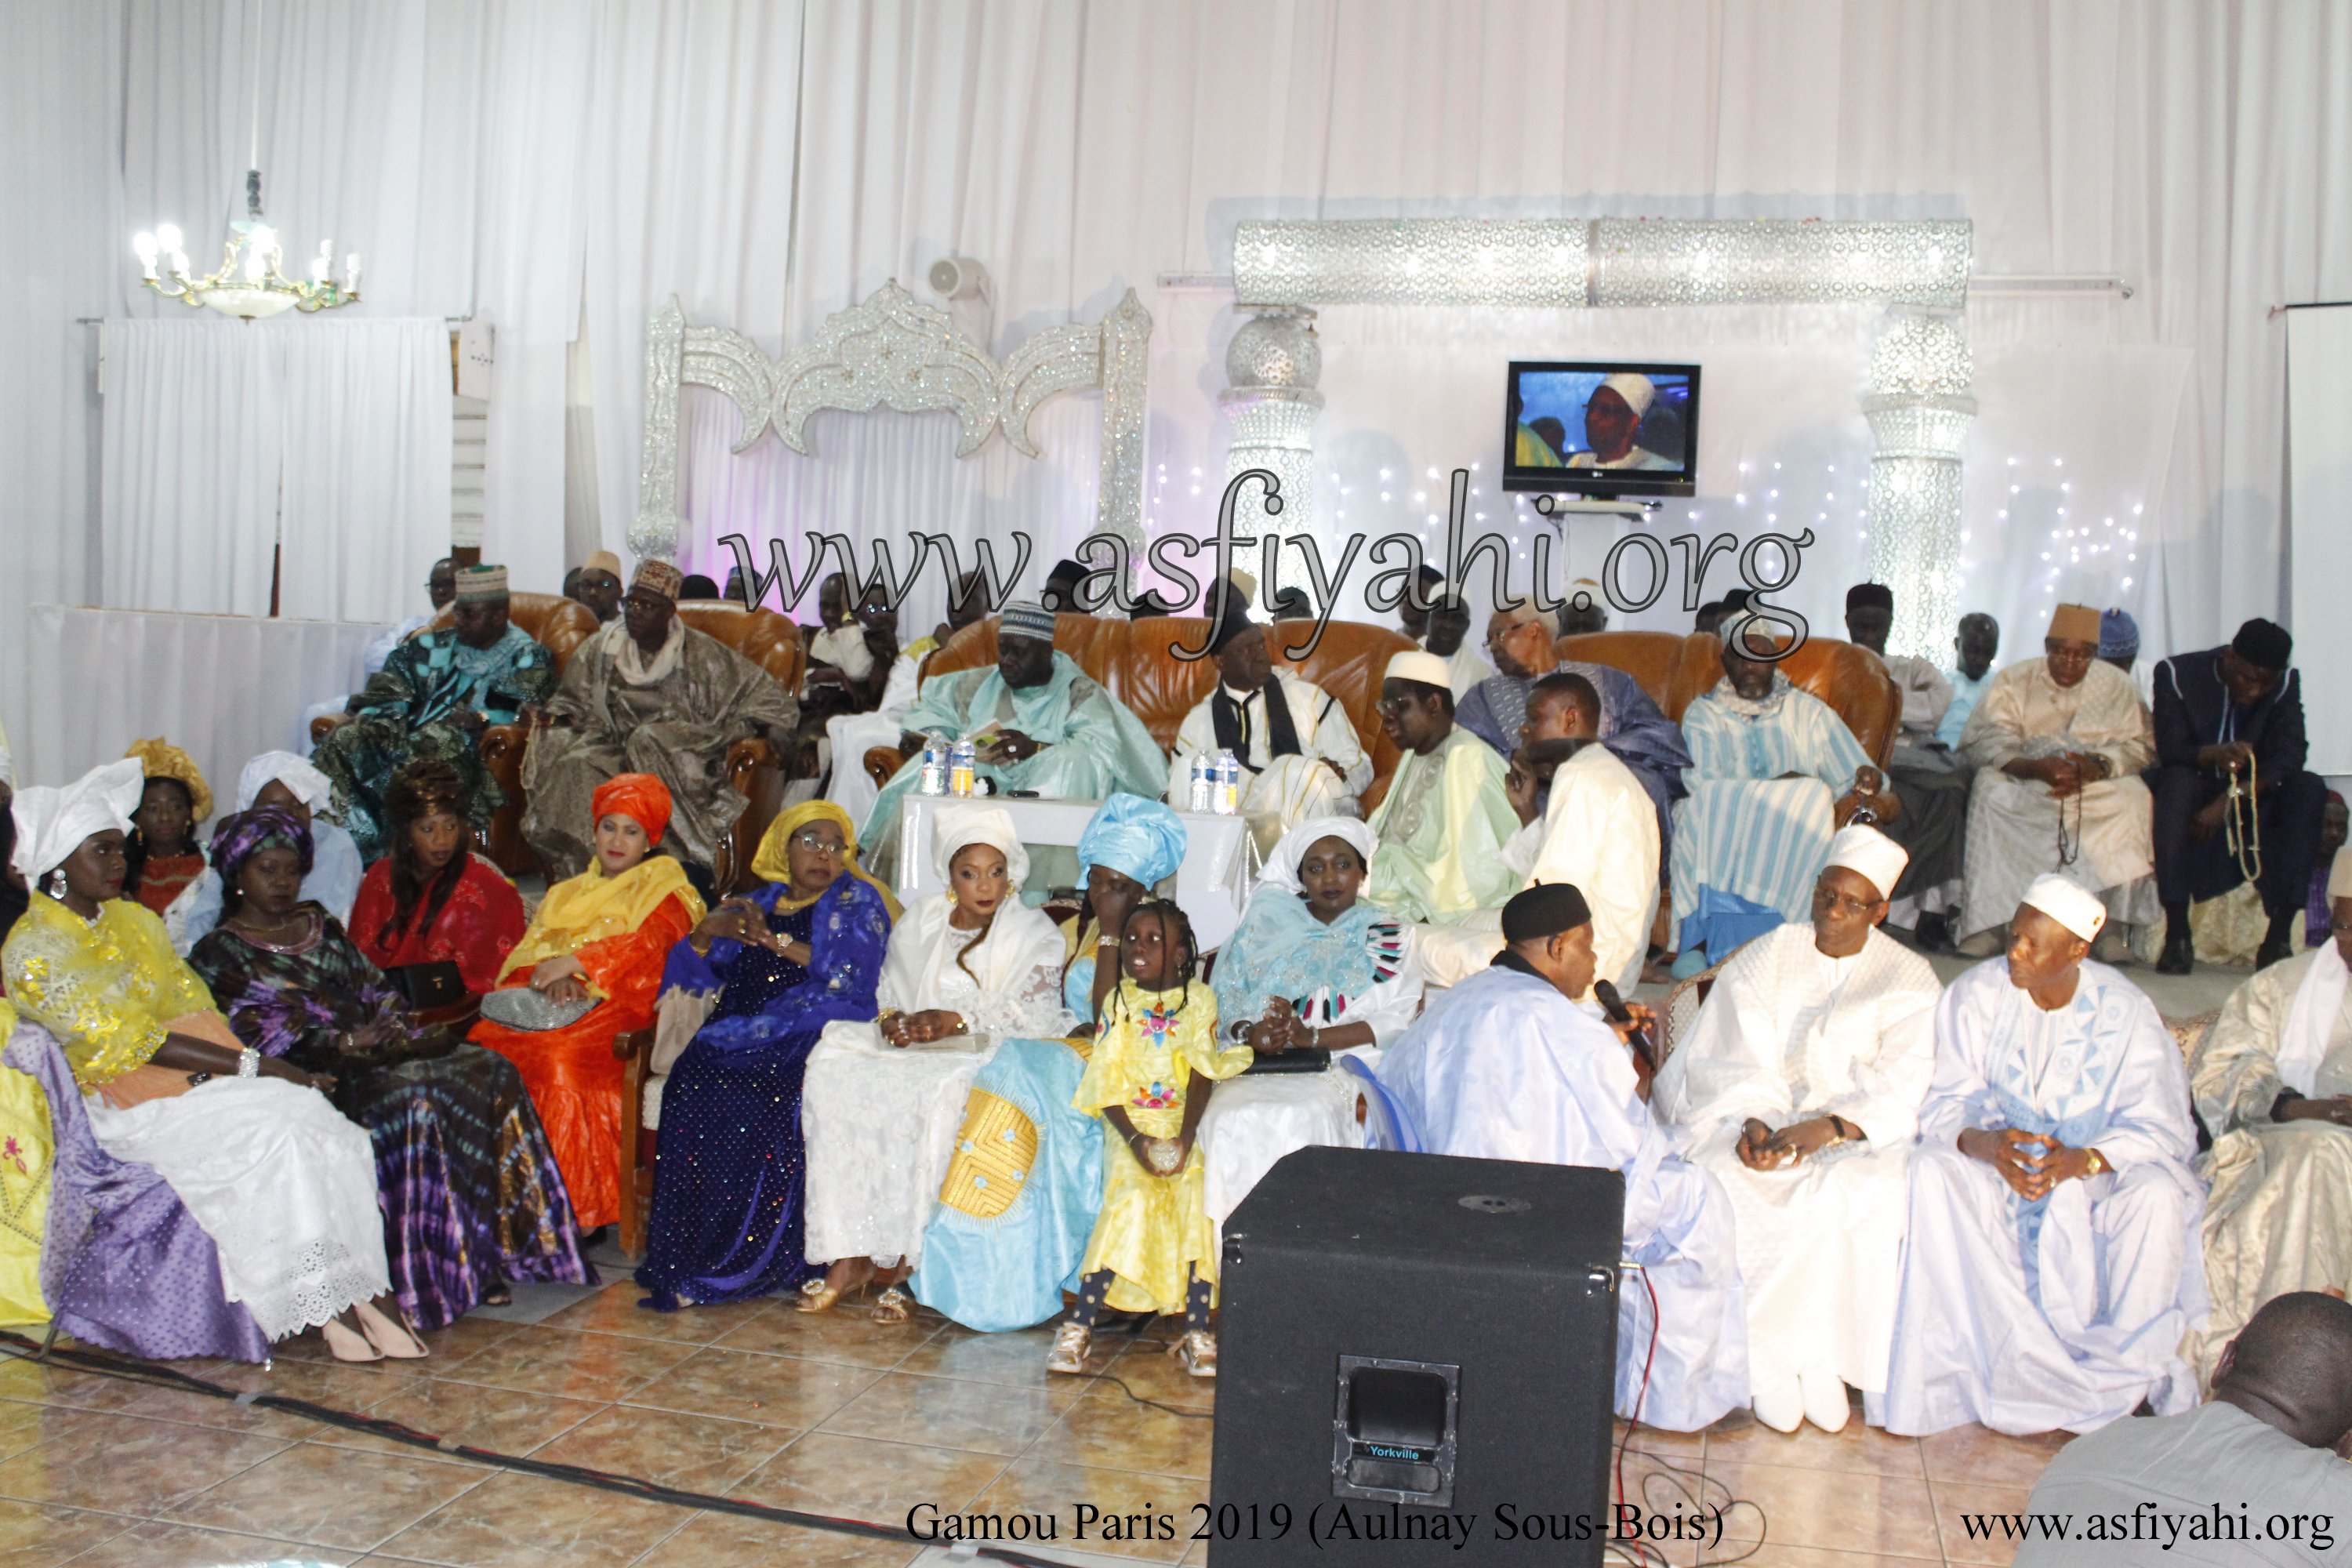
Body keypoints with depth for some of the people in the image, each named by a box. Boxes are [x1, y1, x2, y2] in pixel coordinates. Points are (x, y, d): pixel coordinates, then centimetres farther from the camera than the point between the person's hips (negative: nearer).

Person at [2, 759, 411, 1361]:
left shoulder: (135, 920, 17)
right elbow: (124, 1041, -14)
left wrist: (217, 1066, -8)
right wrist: (249, 1066, -18)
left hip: (206, 1081, 6)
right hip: (138, 1105, -6)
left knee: (326, 1128, -21)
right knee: (272, 1137, -29)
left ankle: (363, 1292, -23)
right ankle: (323, 1305, -20)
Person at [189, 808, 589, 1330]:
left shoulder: (321, 925, 23)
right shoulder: (219, 953, 3)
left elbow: (374, 987, 19)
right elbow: (256, 1031, -9)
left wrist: (396, 1025, -2)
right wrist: (344, 1042, -20)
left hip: (376, 1048, 6)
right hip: (316, 1073, -6)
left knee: (490, 1072, -17)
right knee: (411, 1095, -35)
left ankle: (501, 1244, -18)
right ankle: (433, 1271, -30)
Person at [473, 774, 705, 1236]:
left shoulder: (664, 889, 14)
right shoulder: (565, 894, 31)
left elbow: (648, 945, -6)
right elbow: (528, 951, 17)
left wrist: (574, 962, -17)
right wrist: (551, 977, -7)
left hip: (618, 1009, -5)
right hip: (556, 1007, 5)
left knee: (561, 1058, -35)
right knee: (487, 1044, -25)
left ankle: (574, 1209, -32)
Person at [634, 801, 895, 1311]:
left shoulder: (857, 901, 10)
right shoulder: (755, 903, 23)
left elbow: (849, 974, -7)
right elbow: (695, 974, 20)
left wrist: (773, 939, -8)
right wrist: (706, 933, -2)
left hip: (807, 1034, -4)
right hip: (735, 1034, 4)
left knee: (769, 1101, -33)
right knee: (691, 1080, -27)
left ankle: (743, 1262, -23)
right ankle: (683, 1258, -21)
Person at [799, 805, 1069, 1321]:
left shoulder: (1033, 932, 3)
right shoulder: (921, 922, 16)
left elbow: (1034, 1015, -9)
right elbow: (891, 991, 17)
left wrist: (956, 1022, -20)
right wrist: (892, 1019, -8)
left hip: (988, 1054, -4)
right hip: (912, 1048, 4)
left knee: (937, 1093, -36)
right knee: (834, 1070, -24)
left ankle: (899, 1261, -24)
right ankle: (849, 1256, -24)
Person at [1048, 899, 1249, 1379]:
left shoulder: (1200, 999, 2)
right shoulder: (1118, 1002, 3)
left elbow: (1202, 1074, -4)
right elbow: (1106, 1083, -1)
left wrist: (1186, 1136, -18)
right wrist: (1133, 1138, -16)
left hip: (1183, 1123, 0)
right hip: (1129, 1123, 0)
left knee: (1195, 1196, -23)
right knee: (1132, 1197, -24)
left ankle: (1197, 1330, -17)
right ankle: (1079, 1326, -23)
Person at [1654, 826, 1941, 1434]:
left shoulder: (1909, 982, 6)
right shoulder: (1764, 958, 10)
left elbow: (1901, 1088, -7)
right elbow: (1738, 1060, -1)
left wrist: (1828, 1127, -24)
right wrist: (1753, 1122, -21)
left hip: (1859, 1128, -1)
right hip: (1757, 1113, 1)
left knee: (1865, 1195, -34)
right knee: (1730, 1188, -31)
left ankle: (1817, 1354, -18)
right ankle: (1769, 1360, -20)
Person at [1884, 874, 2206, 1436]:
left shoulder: (2124, 1011, -10)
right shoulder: (1976, 994, -9)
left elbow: (2161, 1128, -15)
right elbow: (1945, 1104, -11)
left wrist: (2084, 1160, -35)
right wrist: (1984, 1143, -35)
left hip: (2098, 1171, 0)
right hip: (1993, 1163, 1)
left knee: (2158, 1193, -31)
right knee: (1933, 1171, -29)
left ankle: (2126, 1373, -13)